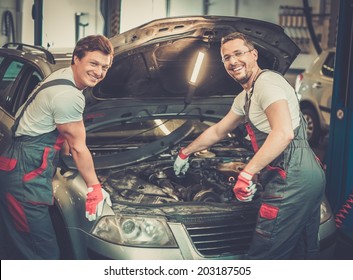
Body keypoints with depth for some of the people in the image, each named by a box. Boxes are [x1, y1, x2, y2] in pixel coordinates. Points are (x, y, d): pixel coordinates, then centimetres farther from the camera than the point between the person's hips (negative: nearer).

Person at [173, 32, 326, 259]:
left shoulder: (267, 82, -11)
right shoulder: (245, 98, 22)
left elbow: (283, 133, -25)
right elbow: (217, 132, 34)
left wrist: (247, 174, -25)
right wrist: (185, 152, 43)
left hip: (291, 179, -11)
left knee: (262, 258, -4)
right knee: (306, 255, 20)